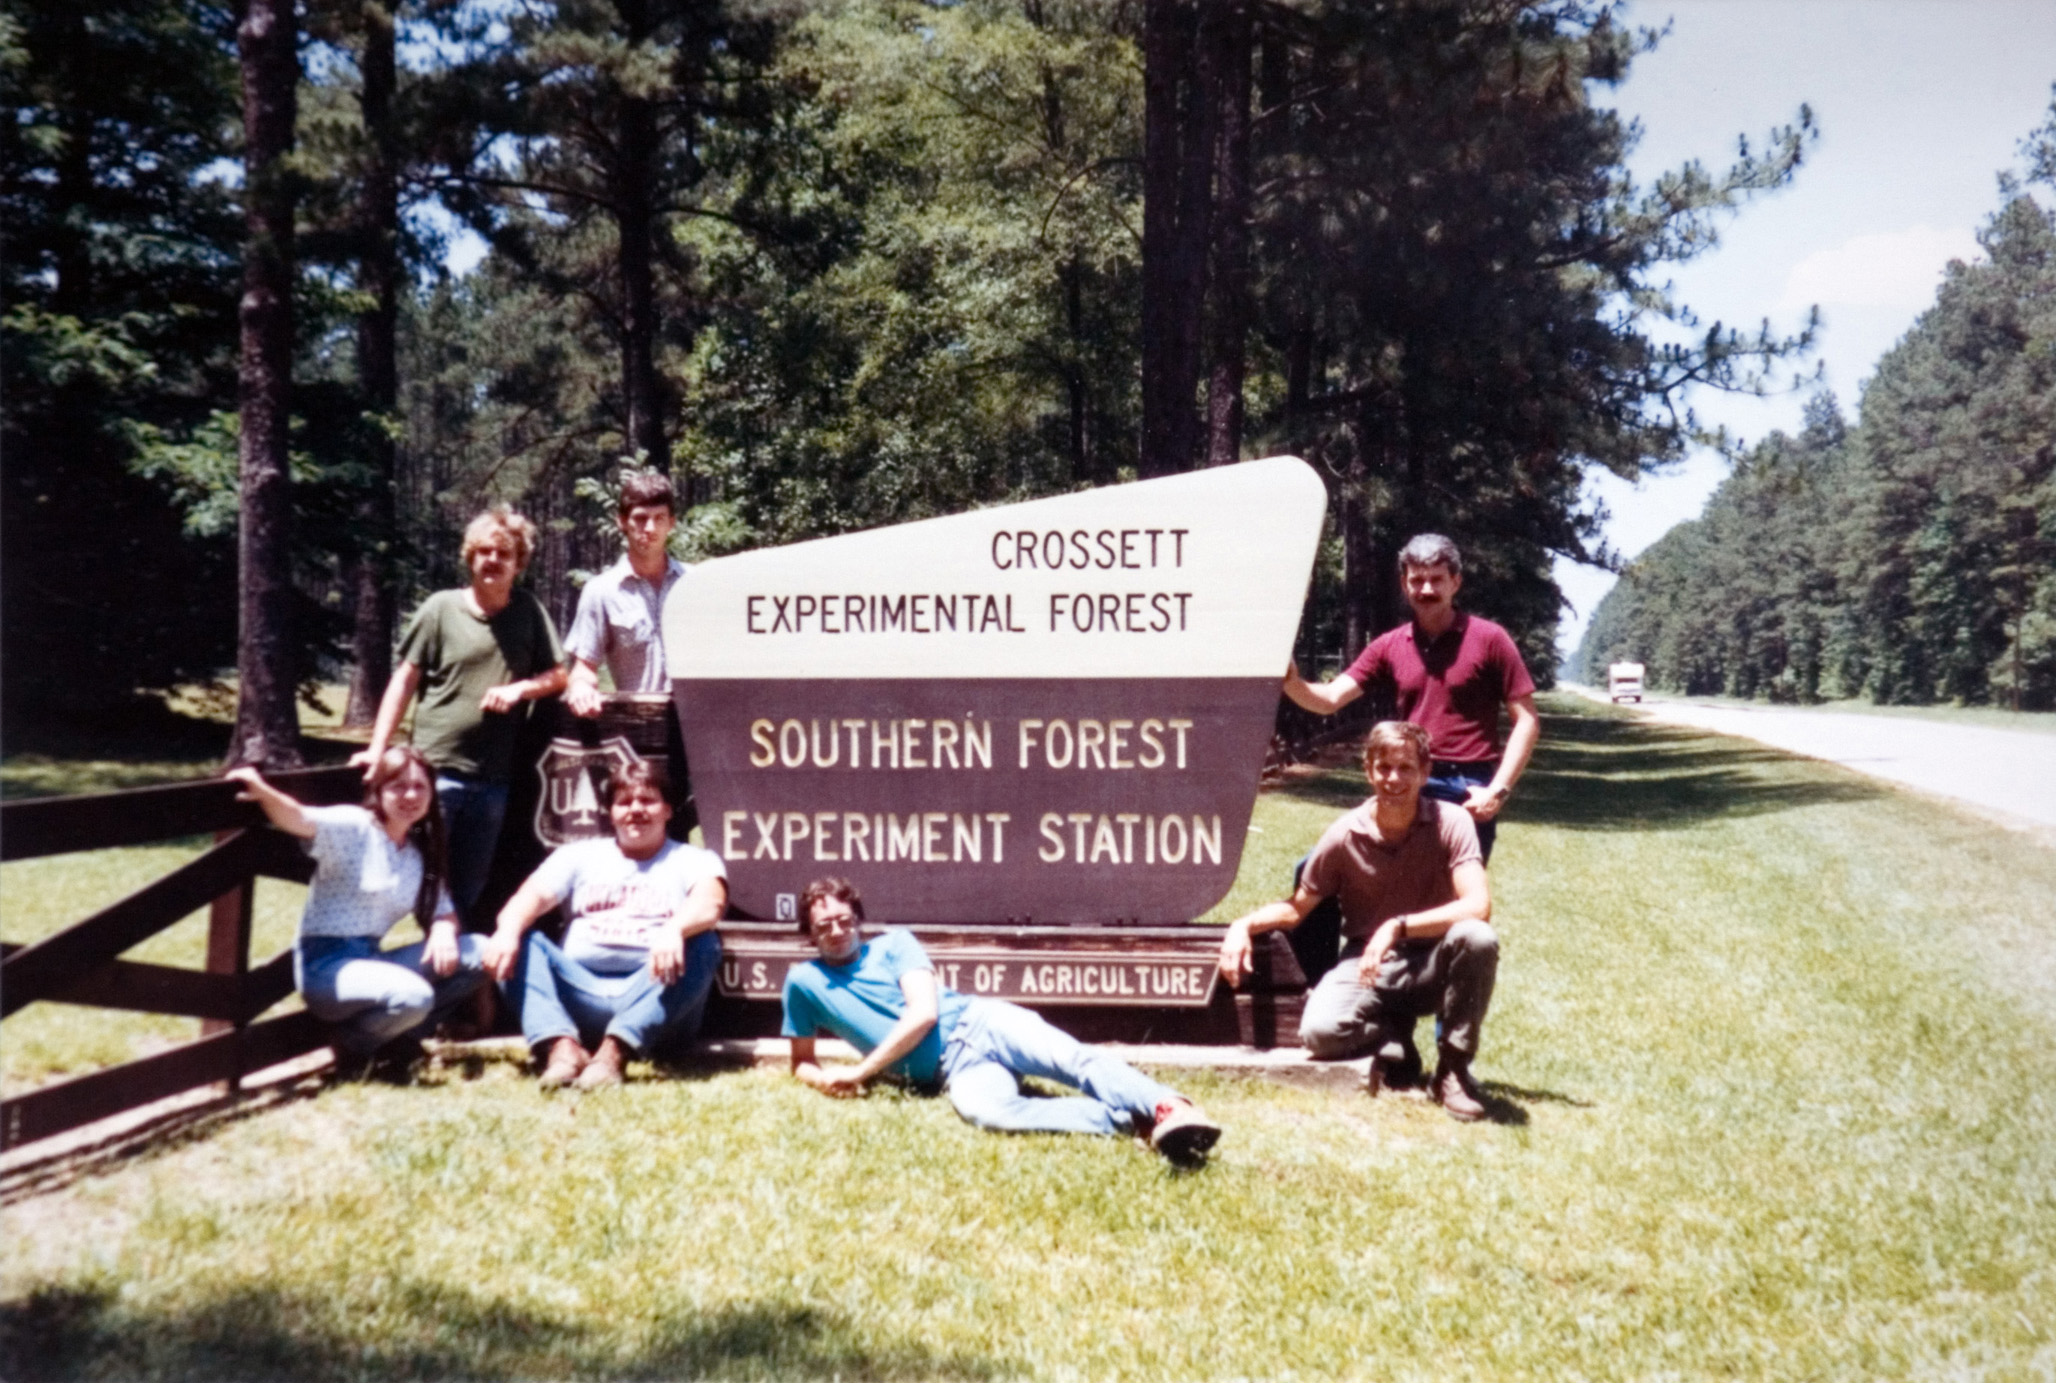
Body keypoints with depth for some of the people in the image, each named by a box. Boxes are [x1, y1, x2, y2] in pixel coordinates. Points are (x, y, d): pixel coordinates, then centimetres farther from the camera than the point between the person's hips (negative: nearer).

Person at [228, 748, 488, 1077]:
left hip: (370, 961, 7)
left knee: (479, 953, -7)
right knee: (413, 996, -34)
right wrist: (262, 791, -50)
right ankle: (353, 1047, -1)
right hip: (325, 965, -7)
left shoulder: (421, 855, 12)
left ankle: (397, 1039, 2)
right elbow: (301, 821, -28)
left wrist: (443, 930, -13)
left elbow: (443, 912, 13)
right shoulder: (354, 828, -9)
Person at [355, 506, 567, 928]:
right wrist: (377, 748, -4)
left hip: (492, 777, 2)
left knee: (469, 892, 11)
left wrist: (518, 689, -12)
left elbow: (558, 675, 8)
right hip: (435, 769, -1)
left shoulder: (530, 611, 4)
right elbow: (404, 680, 1)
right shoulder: (441, 608, 0)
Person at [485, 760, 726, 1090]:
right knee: (523, 943, -17)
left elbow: (711, 902, -12)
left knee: (702, 944, -28)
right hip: (579, 996, 2)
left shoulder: (694, 861, 11)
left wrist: (673, 930, -36)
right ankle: (563, 1048, -39)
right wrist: (508, 930, -23)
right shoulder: (580, 855, 19)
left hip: (654, 997, -2)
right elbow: (533, 895, 1)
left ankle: (613, 1051, -43)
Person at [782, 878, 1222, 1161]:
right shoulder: (804, 981, 12)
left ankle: (1169, 1108, -47)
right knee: (984, 1109, -38)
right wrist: (825, 1079, -5)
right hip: (954, 1067, -1)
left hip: (978, 1021, 1)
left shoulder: (894, 944, 8)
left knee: (1075, 1059, -29)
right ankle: (1132, 1120, -46)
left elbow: (924, 1013, -5)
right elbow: (802, 1061, 21)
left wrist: (861, 1072, -8)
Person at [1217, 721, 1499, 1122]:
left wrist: (1398, 927, -35)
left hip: (1430, 964, 0)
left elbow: (1478, 906, -25)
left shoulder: (1450, 823, -11)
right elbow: (1297, 908, 7)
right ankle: (1393, 1043, 4)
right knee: (1319, 1031, -31)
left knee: (1477, 938, -34)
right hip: (1365, 964, 0)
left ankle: (1453, 1068, -12)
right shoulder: (1345, 836, -6)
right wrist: (1244, 925, -13)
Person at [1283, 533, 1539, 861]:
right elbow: (1329, 699, 1)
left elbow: (1527, 721, -3)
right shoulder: (1389, 646, 8)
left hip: (1467, 792, -3)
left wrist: (1498, 790, -12)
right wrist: (1290, 680, -21)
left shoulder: (1488, 639, -3)